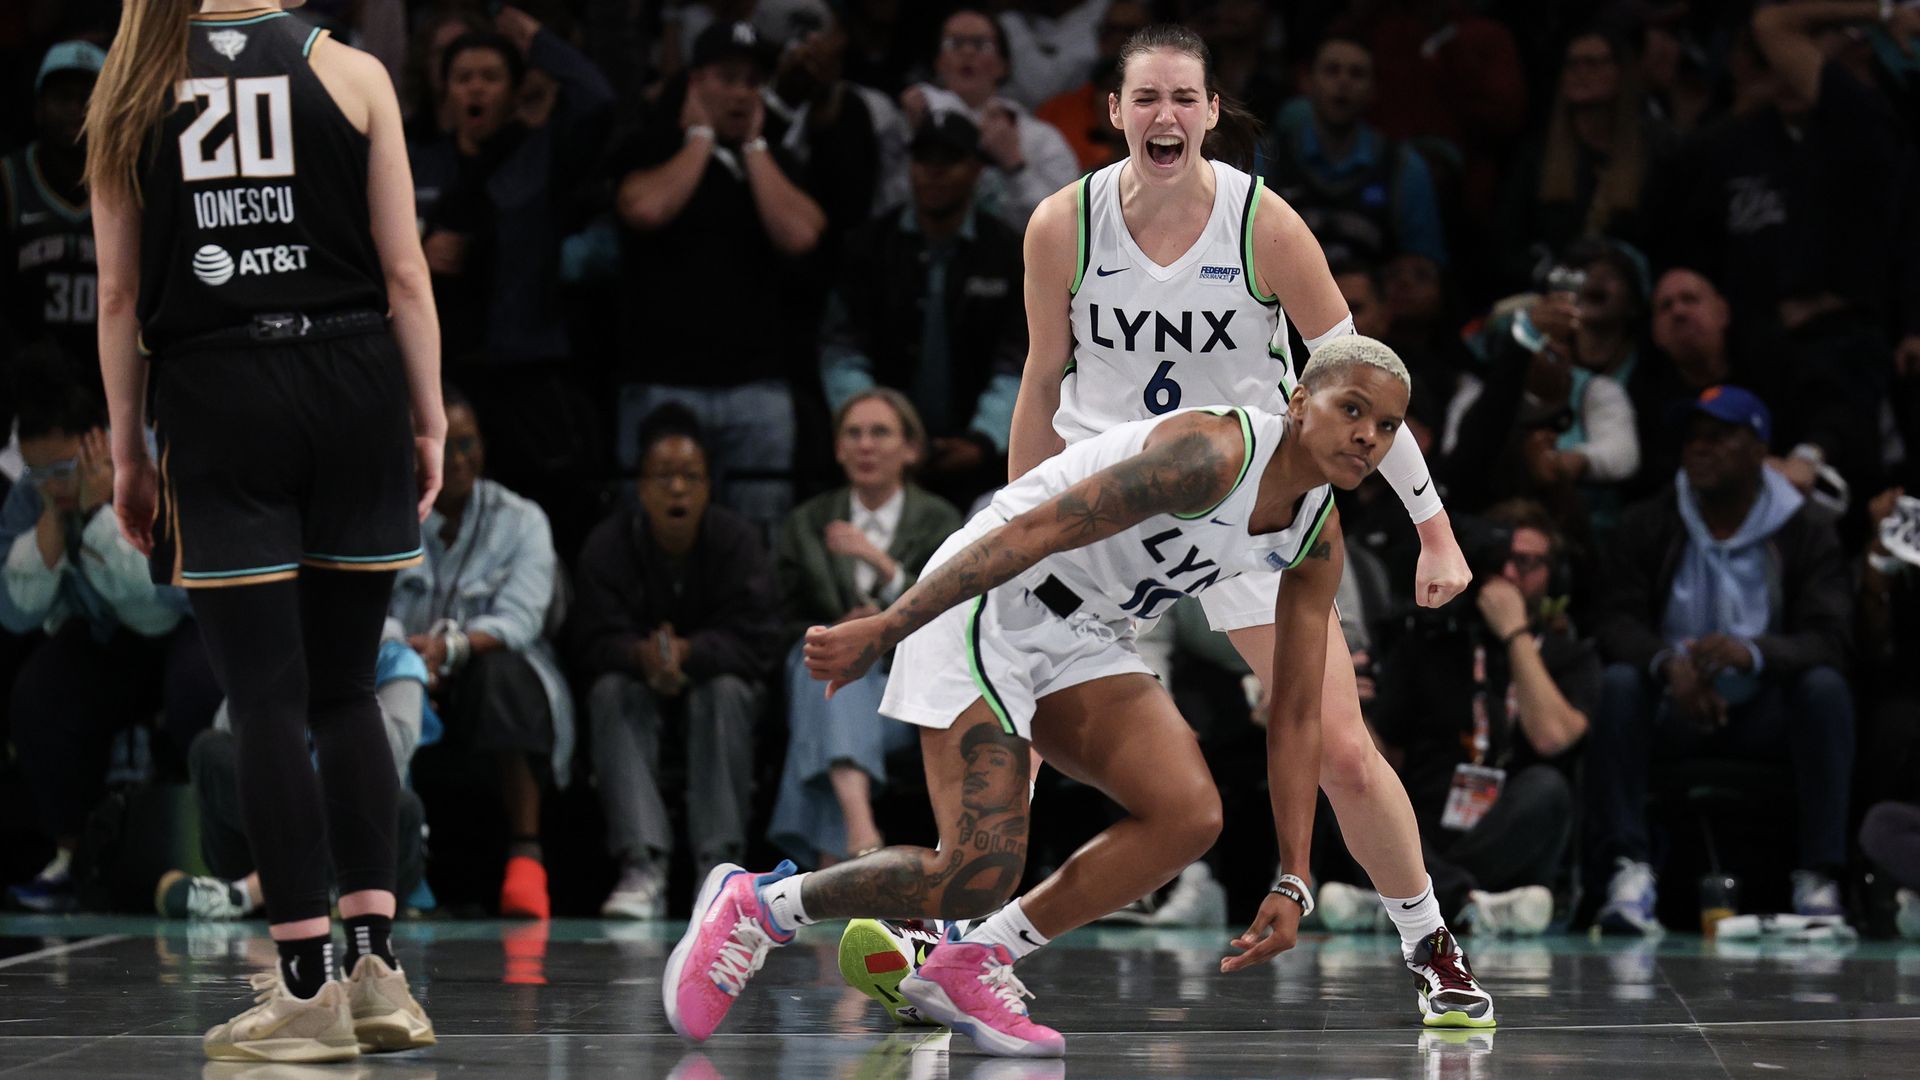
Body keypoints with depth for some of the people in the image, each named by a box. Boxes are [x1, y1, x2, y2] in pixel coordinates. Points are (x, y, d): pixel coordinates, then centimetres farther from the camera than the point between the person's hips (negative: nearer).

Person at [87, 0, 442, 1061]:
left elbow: (119, 294, 3)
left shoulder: (131, 94, 4)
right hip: (355, 387, 1)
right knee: (346, 688, 12)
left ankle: (306, 984, -1)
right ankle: (373, 960, 6)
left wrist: (128, 449, 9)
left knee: (267, 700, 1)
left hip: (214, 401, 0)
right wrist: (428, 422, 6)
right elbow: (404, 274, -1)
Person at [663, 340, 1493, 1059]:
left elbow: (1295, 716, 9)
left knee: (1187, 815, -14)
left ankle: (967, 967, -2)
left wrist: (1294, 882, 4)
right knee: (978, 875, -18)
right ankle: (756, 904, 5)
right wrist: (881, 630, -29)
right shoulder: (1214, 454, -23)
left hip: (1081, 643, 8)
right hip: (982, 607, -8)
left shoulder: (1319, 539, 4)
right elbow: (1033, 531, -26)